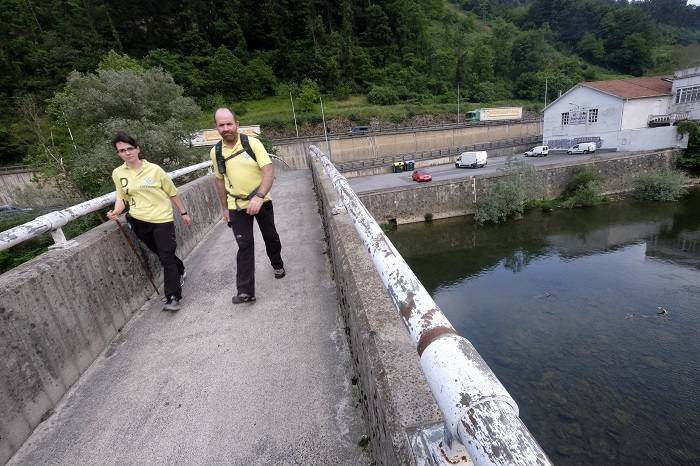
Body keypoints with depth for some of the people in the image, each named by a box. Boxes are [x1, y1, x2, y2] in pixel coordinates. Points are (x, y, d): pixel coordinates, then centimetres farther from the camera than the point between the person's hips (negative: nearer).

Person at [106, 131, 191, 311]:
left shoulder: (154, 169, -6)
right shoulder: (118, 173, 2)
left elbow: (172, 192, 2)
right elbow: (122, 198, 11)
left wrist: (183, 212, 6)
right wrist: (116, 211, -11)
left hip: (162, 219, -4)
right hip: (139, 221, 4)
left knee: (166, 257, -7)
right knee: (162, 254, 17)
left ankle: (173, 298, -4)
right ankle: (180, 272, 46)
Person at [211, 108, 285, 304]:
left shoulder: (253, 143, -13)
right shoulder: (216, 152, -3)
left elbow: (269, 171, -20)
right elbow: (220, 180, 9)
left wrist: (259, 197, -33)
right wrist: (225, 208, 10)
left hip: (261, 201, -1)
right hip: (237, 205, 1)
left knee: (271, 237, 16)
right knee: (245, 246, -4)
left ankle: (277, 264, 44)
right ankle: (245, 291, 0)